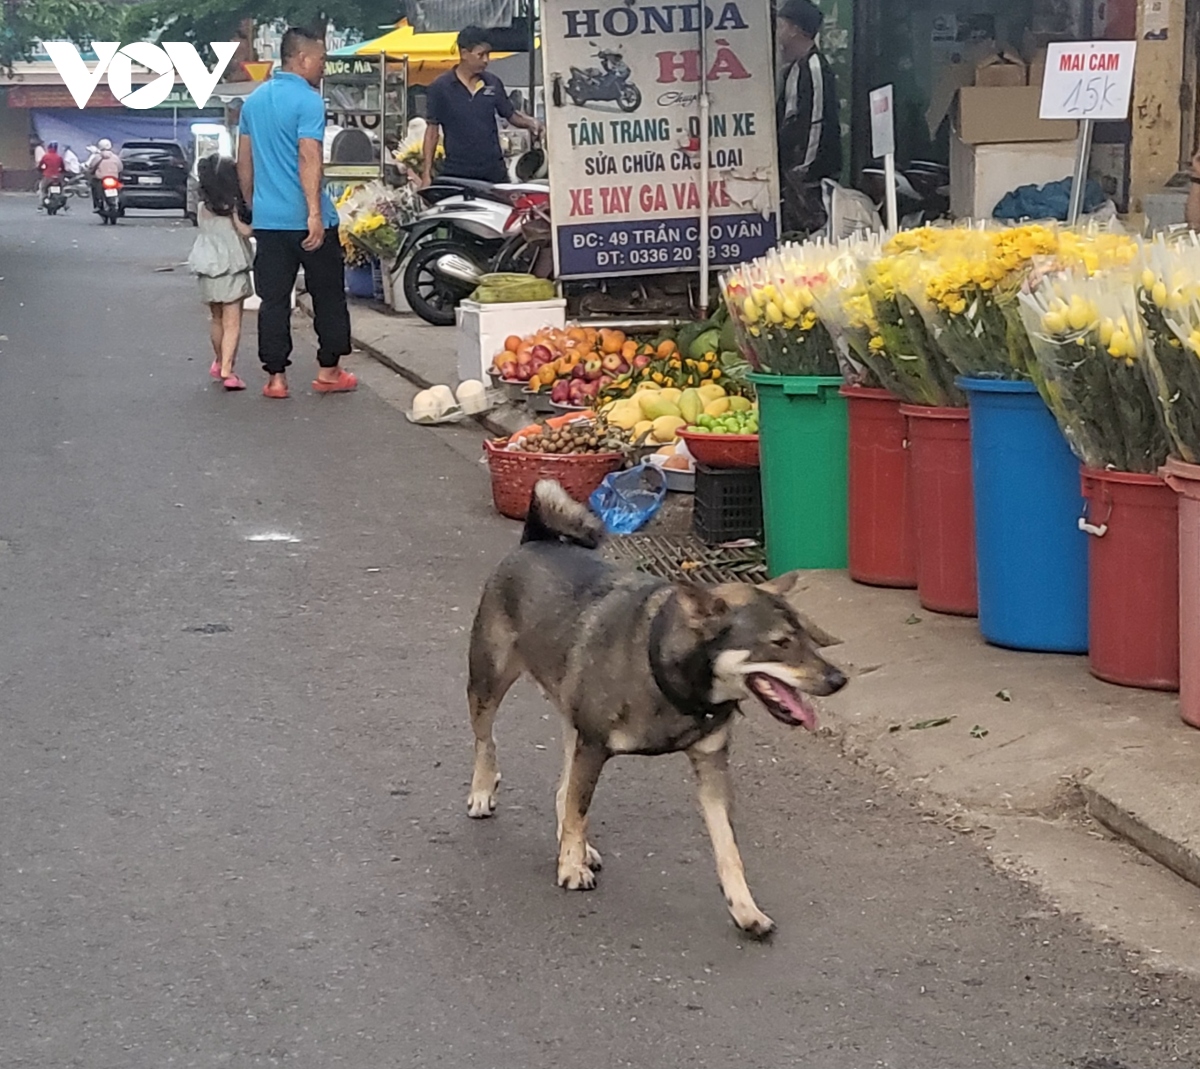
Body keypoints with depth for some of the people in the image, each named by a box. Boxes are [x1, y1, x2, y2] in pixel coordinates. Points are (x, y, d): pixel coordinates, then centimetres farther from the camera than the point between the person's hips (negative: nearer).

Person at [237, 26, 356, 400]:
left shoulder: (254, 100, 12)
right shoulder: (308, 100, -12)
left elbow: (244, 161, 17)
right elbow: (309, 159, -22)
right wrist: (315, 214, -27)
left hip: (267, 218, 6)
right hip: (306, 218, -6)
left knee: (274, 299, 6)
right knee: (328, 295, 9)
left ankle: (275, 377, 5)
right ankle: (328, 371, 14)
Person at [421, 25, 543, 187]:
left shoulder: (493, 83, 8)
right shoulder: (441, 87, -2)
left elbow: (510, 114, 17)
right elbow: (432, 130, 1)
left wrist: (529, 122, -7)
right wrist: (426, 172, -3)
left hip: (493, 172, 3)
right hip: (457, 173, -3)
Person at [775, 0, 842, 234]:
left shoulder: (814, 68, -16)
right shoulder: (792, 68, 14)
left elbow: (816, 122, -19)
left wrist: (805, 170, -19)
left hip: (809, 171, -10)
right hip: (793, 168, 10)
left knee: (812, 225, -8)